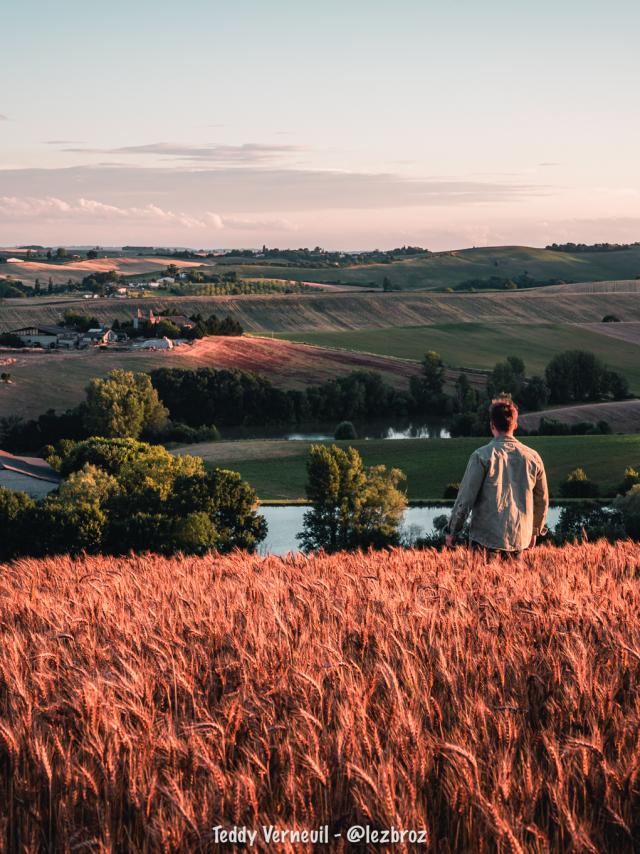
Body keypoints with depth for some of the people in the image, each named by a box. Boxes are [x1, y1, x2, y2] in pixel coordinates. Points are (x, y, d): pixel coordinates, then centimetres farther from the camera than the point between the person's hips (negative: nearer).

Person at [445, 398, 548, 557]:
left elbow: (465, 498, -9)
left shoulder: (482, 456, -9)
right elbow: (542, 500, 14)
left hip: (487, 539, -4)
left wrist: (452, 531, 2)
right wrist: (534, 531, 28)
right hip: (519, 539, 4)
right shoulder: (532, 457, 5)